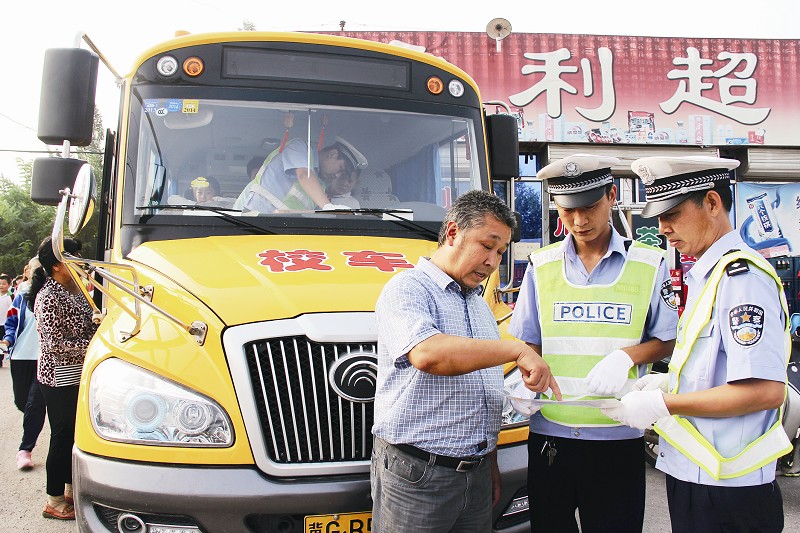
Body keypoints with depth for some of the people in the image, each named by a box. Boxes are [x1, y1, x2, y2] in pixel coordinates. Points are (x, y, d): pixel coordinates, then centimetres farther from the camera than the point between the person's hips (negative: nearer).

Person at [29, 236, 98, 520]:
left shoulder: (73, 289, 8)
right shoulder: (49, 297, -18)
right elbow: (55, 343, -21)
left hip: (77, 374, 8)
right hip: (59, 379, -8)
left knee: (75, 432, 17)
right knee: (62, 436, 2)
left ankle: (70, 488, 31)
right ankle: (54, 501, 16)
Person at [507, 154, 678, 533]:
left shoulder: (649, 265, 1)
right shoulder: (541, 266, 5)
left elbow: (666, 342, 6)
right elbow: (528, 342, 10)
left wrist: (626, 355, -14)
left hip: (618, 436, -1)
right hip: (550, 433, 2)